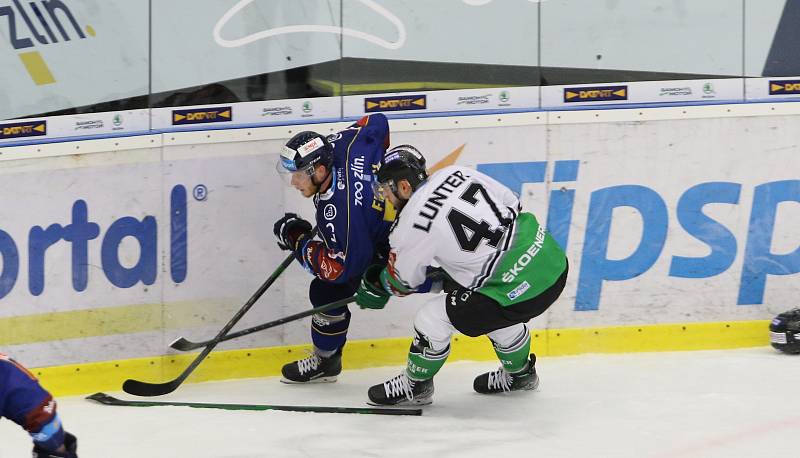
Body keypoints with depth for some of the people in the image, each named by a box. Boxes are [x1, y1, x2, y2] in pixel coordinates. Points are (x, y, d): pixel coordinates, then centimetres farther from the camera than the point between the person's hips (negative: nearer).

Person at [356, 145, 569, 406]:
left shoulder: (413, 223, -11)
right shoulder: (456, 173, 6)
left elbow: (403, 281, 6)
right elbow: (512, 205, 15)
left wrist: (374, 287, 28)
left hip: (520, 290, -8)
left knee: (432, 320, 5)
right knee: (498, 315, 36)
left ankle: (415, 386, 26)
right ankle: (520, 374, 57)